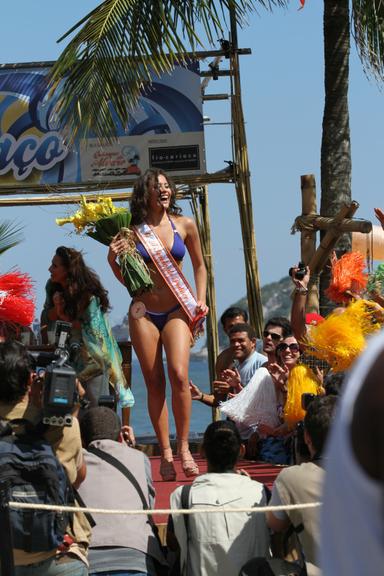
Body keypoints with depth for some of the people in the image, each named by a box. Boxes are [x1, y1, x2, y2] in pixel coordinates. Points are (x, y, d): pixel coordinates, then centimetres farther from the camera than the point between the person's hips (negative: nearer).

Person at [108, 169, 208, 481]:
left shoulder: (185, 225, 4)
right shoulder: (133, 231, 1)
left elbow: (199, 265, 17)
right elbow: (127, 279, 10)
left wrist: (201, 299, 5)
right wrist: (112, 261, -8)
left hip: (177, 309, 0)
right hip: (143, 311, 0)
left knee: (179, 375, -17)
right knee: (154, 382, 0)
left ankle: (183, 448, -5)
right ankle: (166, 453, 5)